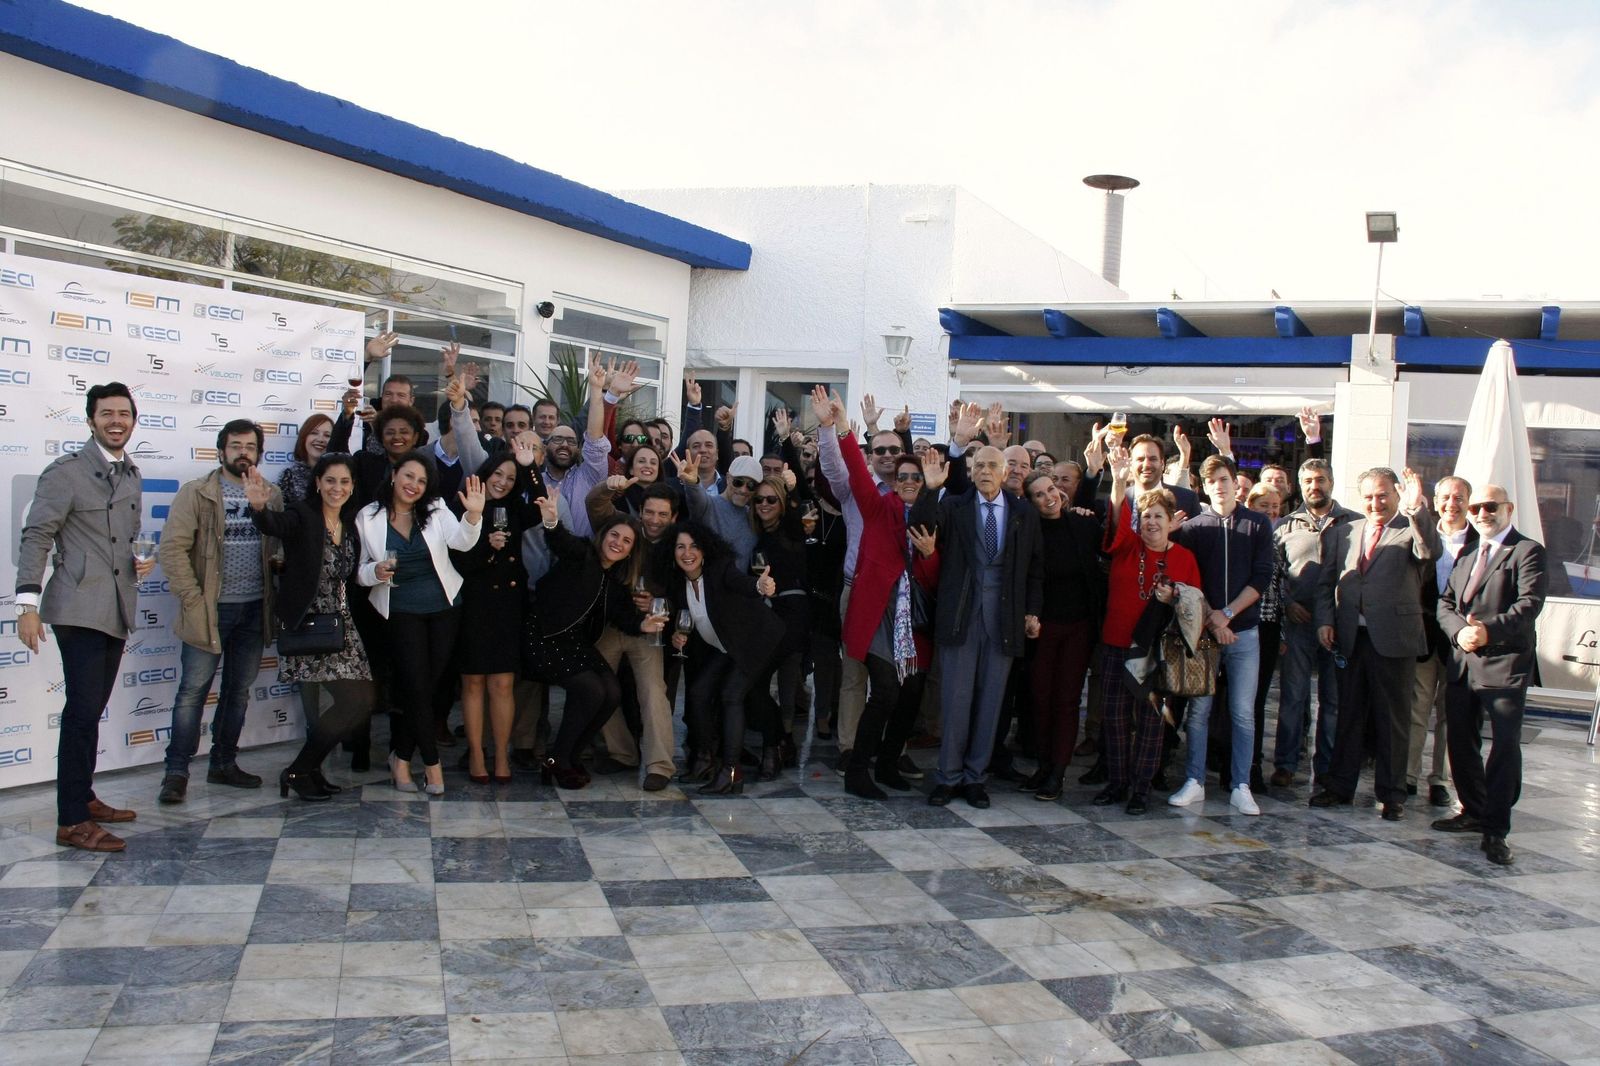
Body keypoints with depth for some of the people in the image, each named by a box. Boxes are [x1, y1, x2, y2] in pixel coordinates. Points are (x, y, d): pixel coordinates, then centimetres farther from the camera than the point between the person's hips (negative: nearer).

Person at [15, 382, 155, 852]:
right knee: (83, 711, -9)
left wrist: (142, 561, 6)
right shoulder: (66, 472, -5)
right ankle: (71, 822, -4)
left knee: (91, 710, 14)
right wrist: (28, 604, -15)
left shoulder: (132, 477, 16)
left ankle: (82, 798, 25)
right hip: (79, 608, -7)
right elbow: (35, 537, -9)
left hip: (117, 611, 7)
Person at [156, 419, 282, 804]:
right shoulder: (196, 493, -4)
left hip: (254, 609, 4)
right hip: (209, 609, -4)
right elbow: (173, 548, -9)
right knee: (193, 690, 0)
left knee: (239, 690, 13)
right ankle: (177, 772, 9)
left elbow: (278, 548, 15)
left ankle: (224, 764, 25)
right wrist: (192, 599, -13)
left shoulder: (271, 496, 8)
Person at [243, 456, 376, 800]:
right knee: (354, 701, -13)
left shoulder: (350, 524, 12)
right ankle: (298, 771, 5)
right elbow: (274, 525, -32)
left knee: (366, 699, 5)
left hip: (341, 625, 8)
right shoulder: (302, 515, -9)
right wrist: (260, 507, -53)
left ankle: (309, 767, 21)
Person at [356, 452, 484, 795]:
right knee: (417, 686, -8)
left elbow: (461, 542, -16)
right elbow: (359, 570, 2)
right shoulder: (368, 517, -1)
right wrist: (376, 572, -21)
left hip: (444, 608, 2)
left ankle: (401, 757, 21)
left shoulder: (435, 510, 1)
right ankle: (432, 763, 5)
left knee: (427, 684, 6)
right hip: (401, 610, -2)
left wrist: (473, 515, -36)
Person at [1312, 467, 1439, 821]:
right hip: (1350, 637, 4)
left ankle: (1391, 794, 15)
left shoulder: (1412, 529, 0)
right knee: (1349, 714, 12)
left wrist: (1417, 508, -33)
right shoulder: (1342, 533, 12)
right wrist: (1325, 620, 1)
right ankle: (1340, 787, 22)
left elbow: (1430, 551, -23)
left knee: (1392, 718, 6)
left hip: (1394, 638, -4)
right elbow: (1326, 582, 14)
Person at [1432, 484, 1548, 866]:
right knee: (1461, 744, 13)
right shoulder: (1466, 554, 19)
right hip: (1462, 663, 7)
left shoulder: (1528, 551, -3)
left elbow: (1529, 604, -15)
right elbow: (1445, 601, 10)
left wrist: (1489, 630, -25)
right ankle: (1474, 812, 28)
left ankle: (1495, 831, 1)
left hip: (1504, 665, -7)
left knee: (1505, 747, -5)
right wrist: (1459, 630, -10)